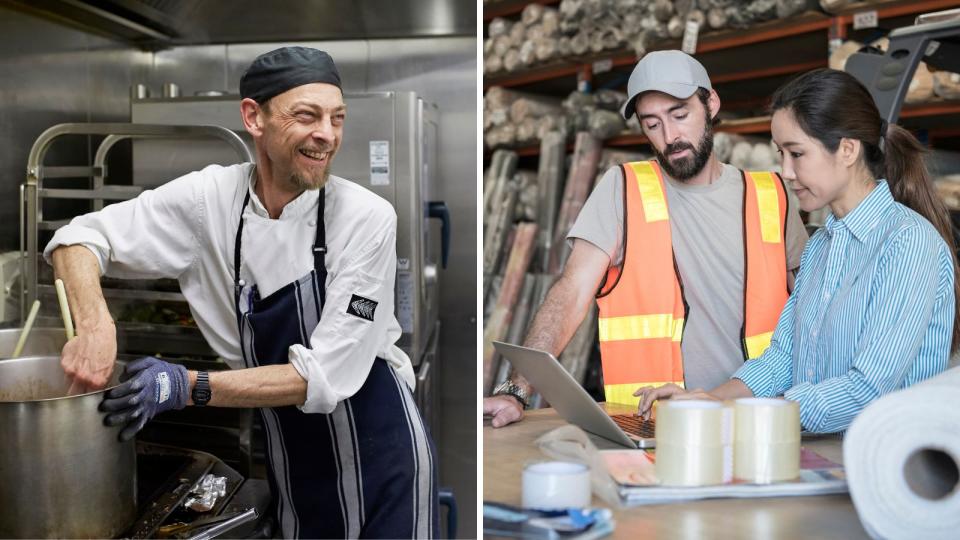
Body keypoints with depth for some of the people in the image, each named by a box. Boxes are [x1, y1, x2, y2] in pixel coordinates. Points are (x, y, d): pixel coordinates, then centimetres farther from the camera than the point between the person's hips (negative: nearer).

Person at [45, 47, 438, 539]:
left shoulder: (368, 218, -20)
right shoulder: (207, 199, -11)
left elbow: (325, 375, -22)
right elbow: (80, 239, -5)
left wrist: (187, 387, -30)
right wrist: (95, 326, -25)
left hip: (379, 458, -2)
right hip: (293, 463, 3)